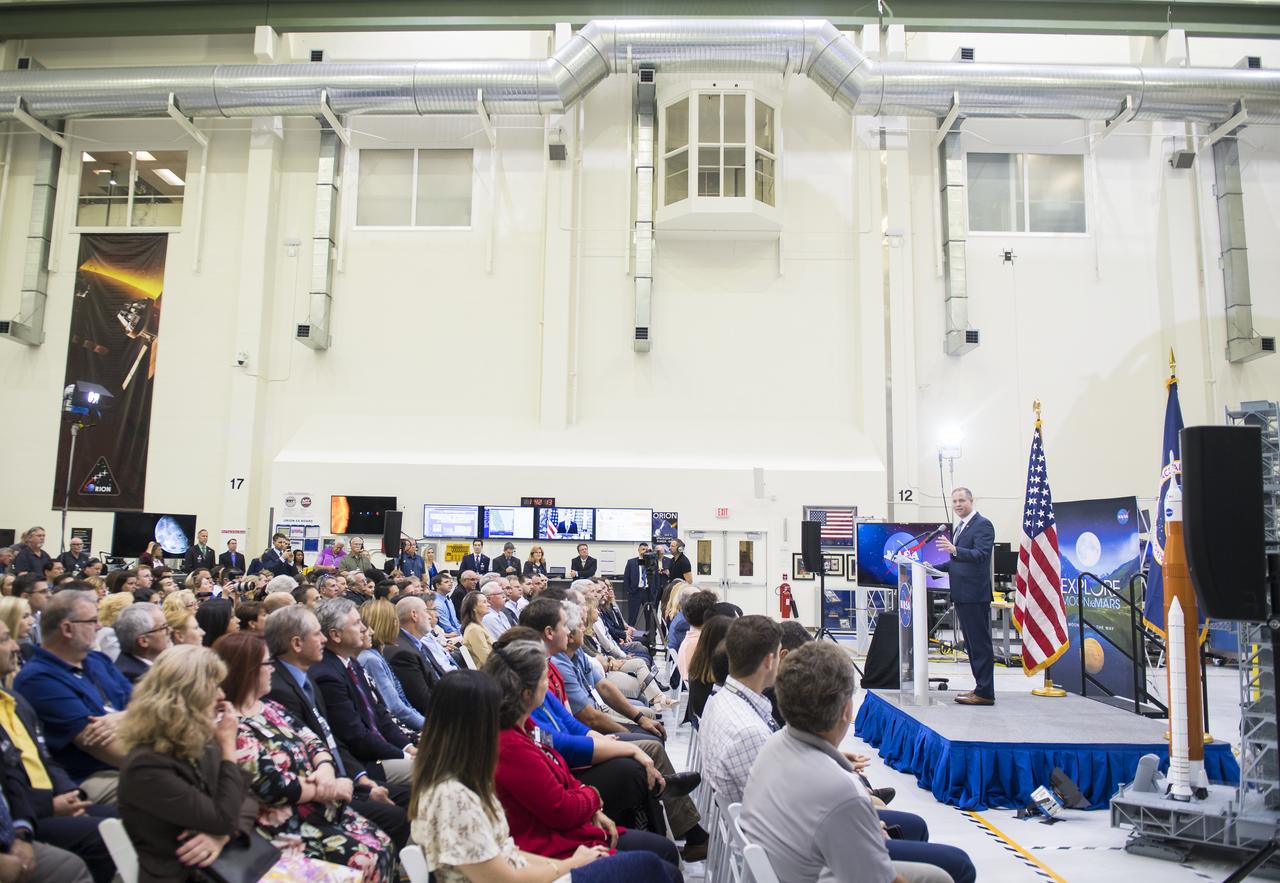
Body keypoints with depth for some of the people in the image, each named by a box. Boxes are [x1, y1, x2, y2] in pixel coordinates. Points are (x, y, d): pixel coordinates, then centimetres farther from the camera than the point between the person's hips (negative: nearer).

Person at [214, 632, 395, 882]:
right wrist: (329, 789, -12)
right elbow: (273, 787, -23)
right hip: (290, 825, -9)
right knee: (365, 861, -18)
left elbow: (312, 741, 8)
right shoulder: (232, 729, -19)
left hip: (322, 807, 9)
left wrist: (325, 769, -14)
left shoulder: (270, 707, 11)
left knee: (382, 845, -4)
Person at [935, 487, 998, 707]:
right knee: (972, 644, 14)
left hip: (975, 595, -10)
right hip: (962, 595, 10)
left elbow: (981, 555, -24)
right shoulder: (959, 528, 19)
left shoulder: (982, 525, -10)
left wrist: (955, 550, -37)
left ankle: (985, 692, -1)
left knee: (980, 643, -5)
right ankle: (981, 687, 23)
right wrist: (935, 568, 14)